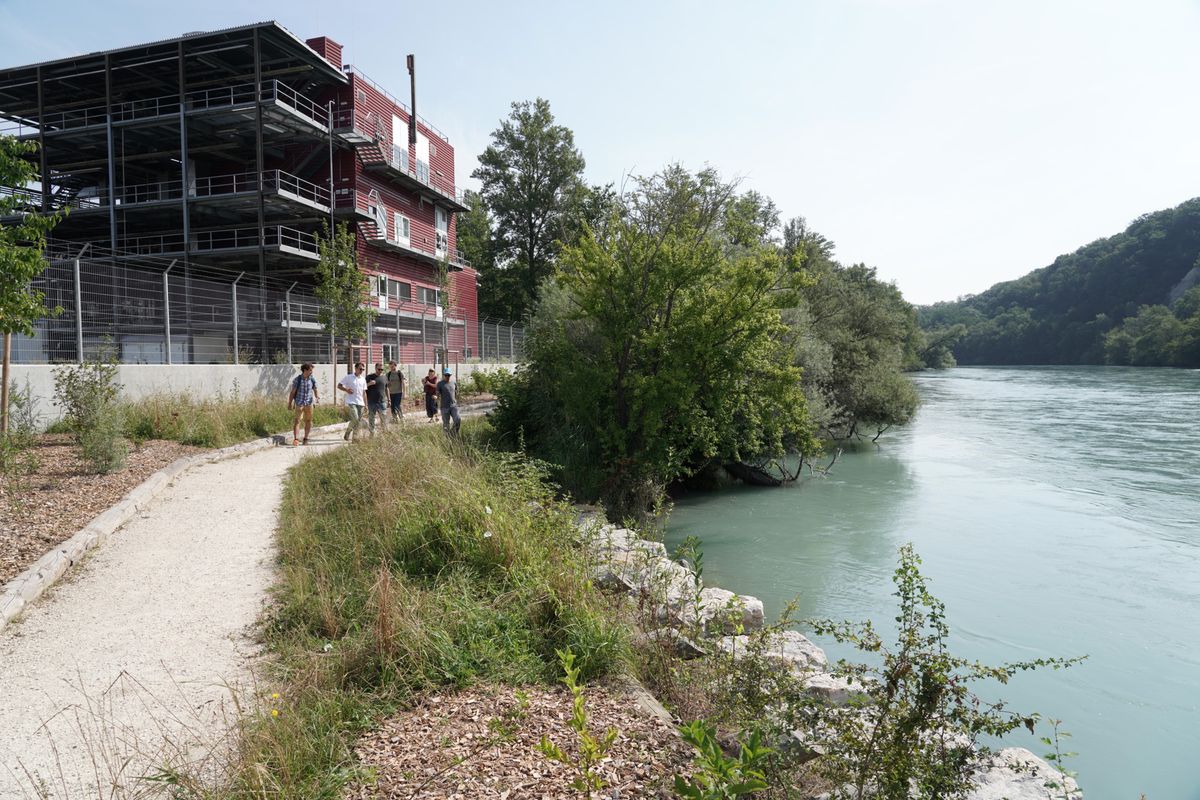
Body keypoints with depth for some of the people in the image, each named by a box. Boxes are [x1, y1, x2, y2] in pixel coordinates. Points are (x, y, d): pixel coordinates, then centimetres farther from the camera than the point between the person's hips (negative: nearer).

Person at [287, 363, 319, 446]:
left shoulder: (312, 379, -2)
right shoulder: (297, 379, -10)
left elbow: (315, 390, 7)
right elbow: (292, 392, -5)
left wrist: (317, 397, -12)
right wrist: (290, 403, -4)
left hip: (309, 403, 3)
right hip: (299, 404, -3)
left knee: (308, 421, 8)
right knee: (296, 421, -7)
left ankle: (306, 438, 20)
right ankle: (296, 439, -12)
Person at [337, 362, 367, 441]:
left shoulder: (363, 380, 15)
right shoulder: (348, 378, 1)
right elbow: (339, 386, 4)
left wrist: (366, 405, 15)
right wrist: (346, 390, -13)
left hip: (360, 403, 5)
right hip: (351, 402, -5)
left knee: (359, 421, 3)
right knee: (355, 419, -18)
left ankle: (354, 437, 14)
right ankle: (347, 433, 2)